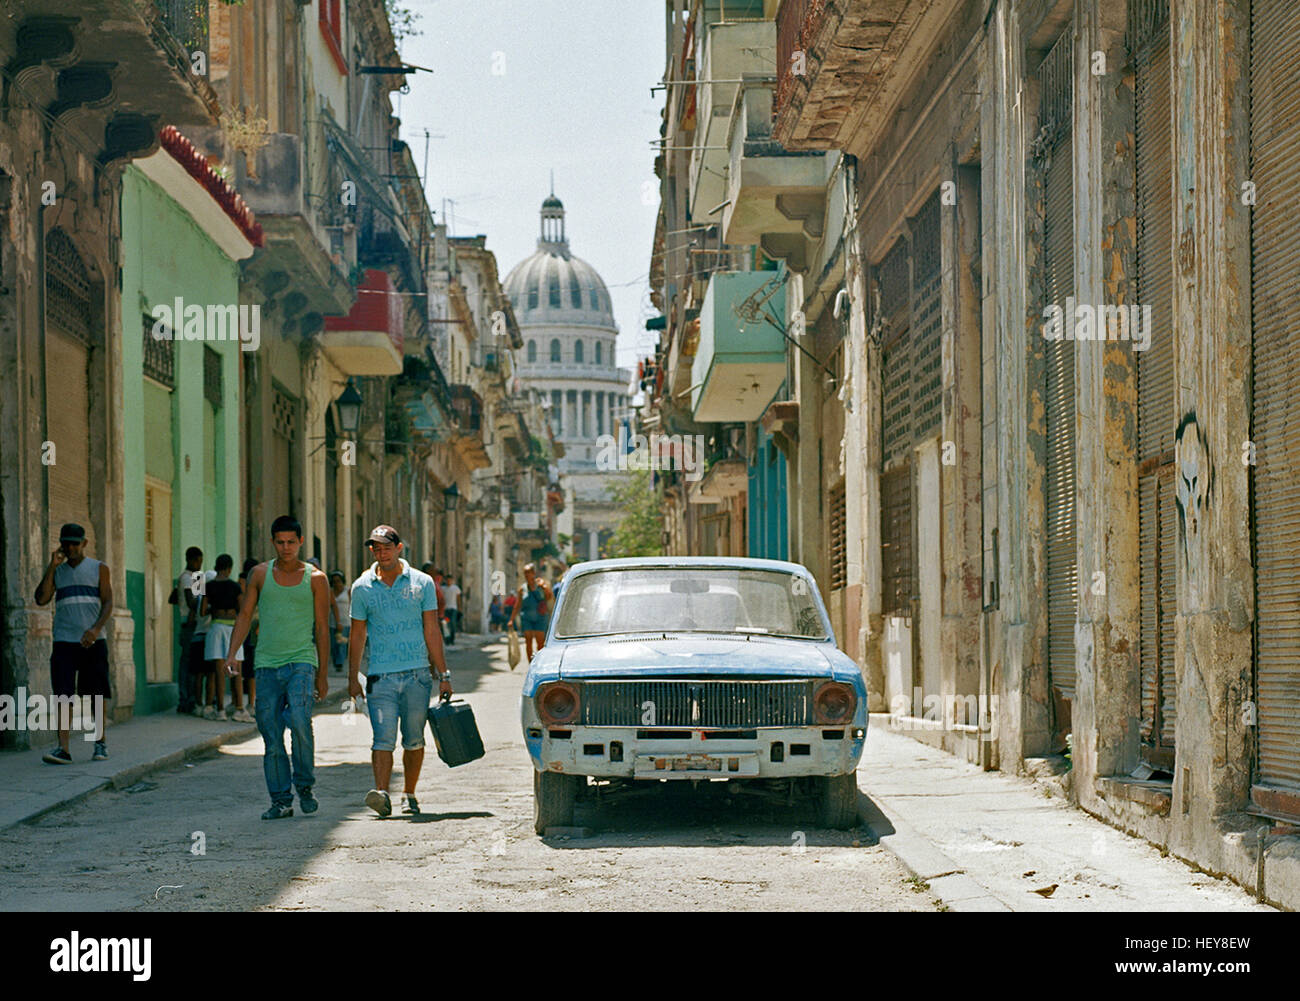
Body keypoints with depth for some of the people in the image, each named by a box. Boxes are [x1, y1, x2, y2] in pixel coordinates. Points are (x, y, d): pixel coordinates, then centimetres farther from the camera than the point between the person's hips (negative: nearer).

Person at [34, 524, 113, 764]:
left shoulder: (99, 569, 9)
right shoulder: (56, 571, 15)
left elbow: (108, 603, 0)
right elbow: (41, 599, 1)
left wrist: (96, 629, -17)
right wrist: (52, 566, -4)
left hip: (93, 642, -1)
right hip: (64, 642, 1)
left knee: (97, 696, 3)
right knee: (63, 696, -10)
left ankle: (100, 744, 16)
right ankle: (63, 748, -16)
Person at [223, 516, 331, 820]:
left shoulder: (315, 578, 5)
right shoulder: (260, 574, 10)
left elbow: (322, 628, 7)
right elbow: (245, 615, 12)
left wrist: (323, 675, 4)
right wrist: (232, 653, -2)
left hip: (301, 661, -3)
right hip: (267, 664, 3)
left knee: (299, 720, -23)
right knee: (271, 735, 0)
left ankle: (305, 786, -6)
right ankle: (281, 800, 8)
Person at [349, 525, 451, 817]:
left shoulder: (422, 583, 4)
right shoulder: (362, 587, 6)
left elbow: (432, 632, 6)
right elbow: (357, 635, 11)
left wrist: (443, 675, 4)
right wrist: (353, 678, 8)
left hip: (417, 673, 1)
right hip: (380, 675, -1)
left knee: (414, 740, 6)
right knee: (384, 737, -13)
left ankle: (409, 794, 17)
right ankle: (381, 793, -23)